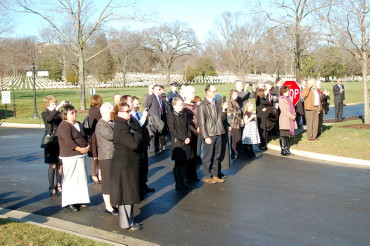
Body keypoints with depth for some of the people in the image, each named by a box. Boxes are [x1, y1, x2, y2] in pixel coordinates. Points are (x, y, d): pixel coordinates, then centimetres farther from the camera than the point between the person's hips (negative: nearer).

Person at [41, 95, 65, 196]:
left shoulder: (59, 113, 11)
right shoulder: (45, 114, -3)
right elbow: (49, 118, -26)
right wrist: (59, 107, -34)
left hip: (60, 142, 4)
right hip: (51, 142, -4)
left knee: (60, 165, 7)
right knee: (52, 165, -2)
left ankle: (58, 186, 20)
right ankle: (52, 188, 8)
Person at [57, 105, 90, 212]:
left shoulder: (79, 124, 15)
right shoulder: (64, 126, -12)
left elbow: (84, 137, 18)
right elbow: (68, 141, -21)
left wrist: (87, 146, -1)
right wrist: (80, 149, -19)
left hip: (81, 155, 9)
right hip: (70, 156, -9)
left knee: (81, 178, 11)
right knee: (70, 178, -4)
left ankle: (78, 200, 21)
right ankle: (69, 202, 2)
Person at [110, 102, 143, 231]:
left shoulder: (124, 125, 10)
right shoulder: (121, 128, -22)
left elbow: (134, 142, 13)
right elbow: (134, 144, -29)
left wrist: (135, 134, -5)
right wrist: (137, 134, -13)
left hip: (128, 163, 10)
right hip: (124, 164, -10)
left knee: (127, 193, 18)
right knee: (126, 193, 0)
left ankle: (129, 219, 30)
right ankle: (127, 223, 11)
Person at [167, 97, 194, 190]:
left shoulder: (184, 115, 10)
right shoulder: (171, 116, -9)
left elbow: (188, 127, 14)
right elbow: (172, 130, -14)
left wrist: (188, 137, -3)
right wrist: (183, 139, -15)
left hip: (186, 142, 6)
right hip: (177, 143, -6)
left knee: (184, 164, 11)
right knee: (178, 164, 2)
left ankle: (184, 182, 20)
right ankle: (178, 184, 10)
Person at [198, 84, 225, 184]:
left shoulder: (217, 103, 10)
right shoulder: (202, 105, -11)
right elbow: (201, 123, -13)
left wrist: (221, 130, 12)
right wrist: (206, 137, -16)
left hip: (218, 134, 7)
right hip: (209, 135, -7)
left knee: (216, 156, 13)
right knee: (208, 157, 3)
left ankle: (215, 175, 24)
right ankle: (207, 177, 15)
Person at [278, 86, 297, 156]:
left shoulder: (289, 99, 16)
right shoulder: (281, 99, -9)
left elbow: (292, 108, 16)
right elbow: (284, 110, -15)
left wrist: (294, 115, -2)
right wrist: (291, 116, -16)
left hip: (290, 120, 8)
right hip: (284, 120, -8)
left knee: (287, 135, 13)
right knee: (283, 136, -3)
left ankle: (287, 149, 20)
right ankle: (283, 150, 1)